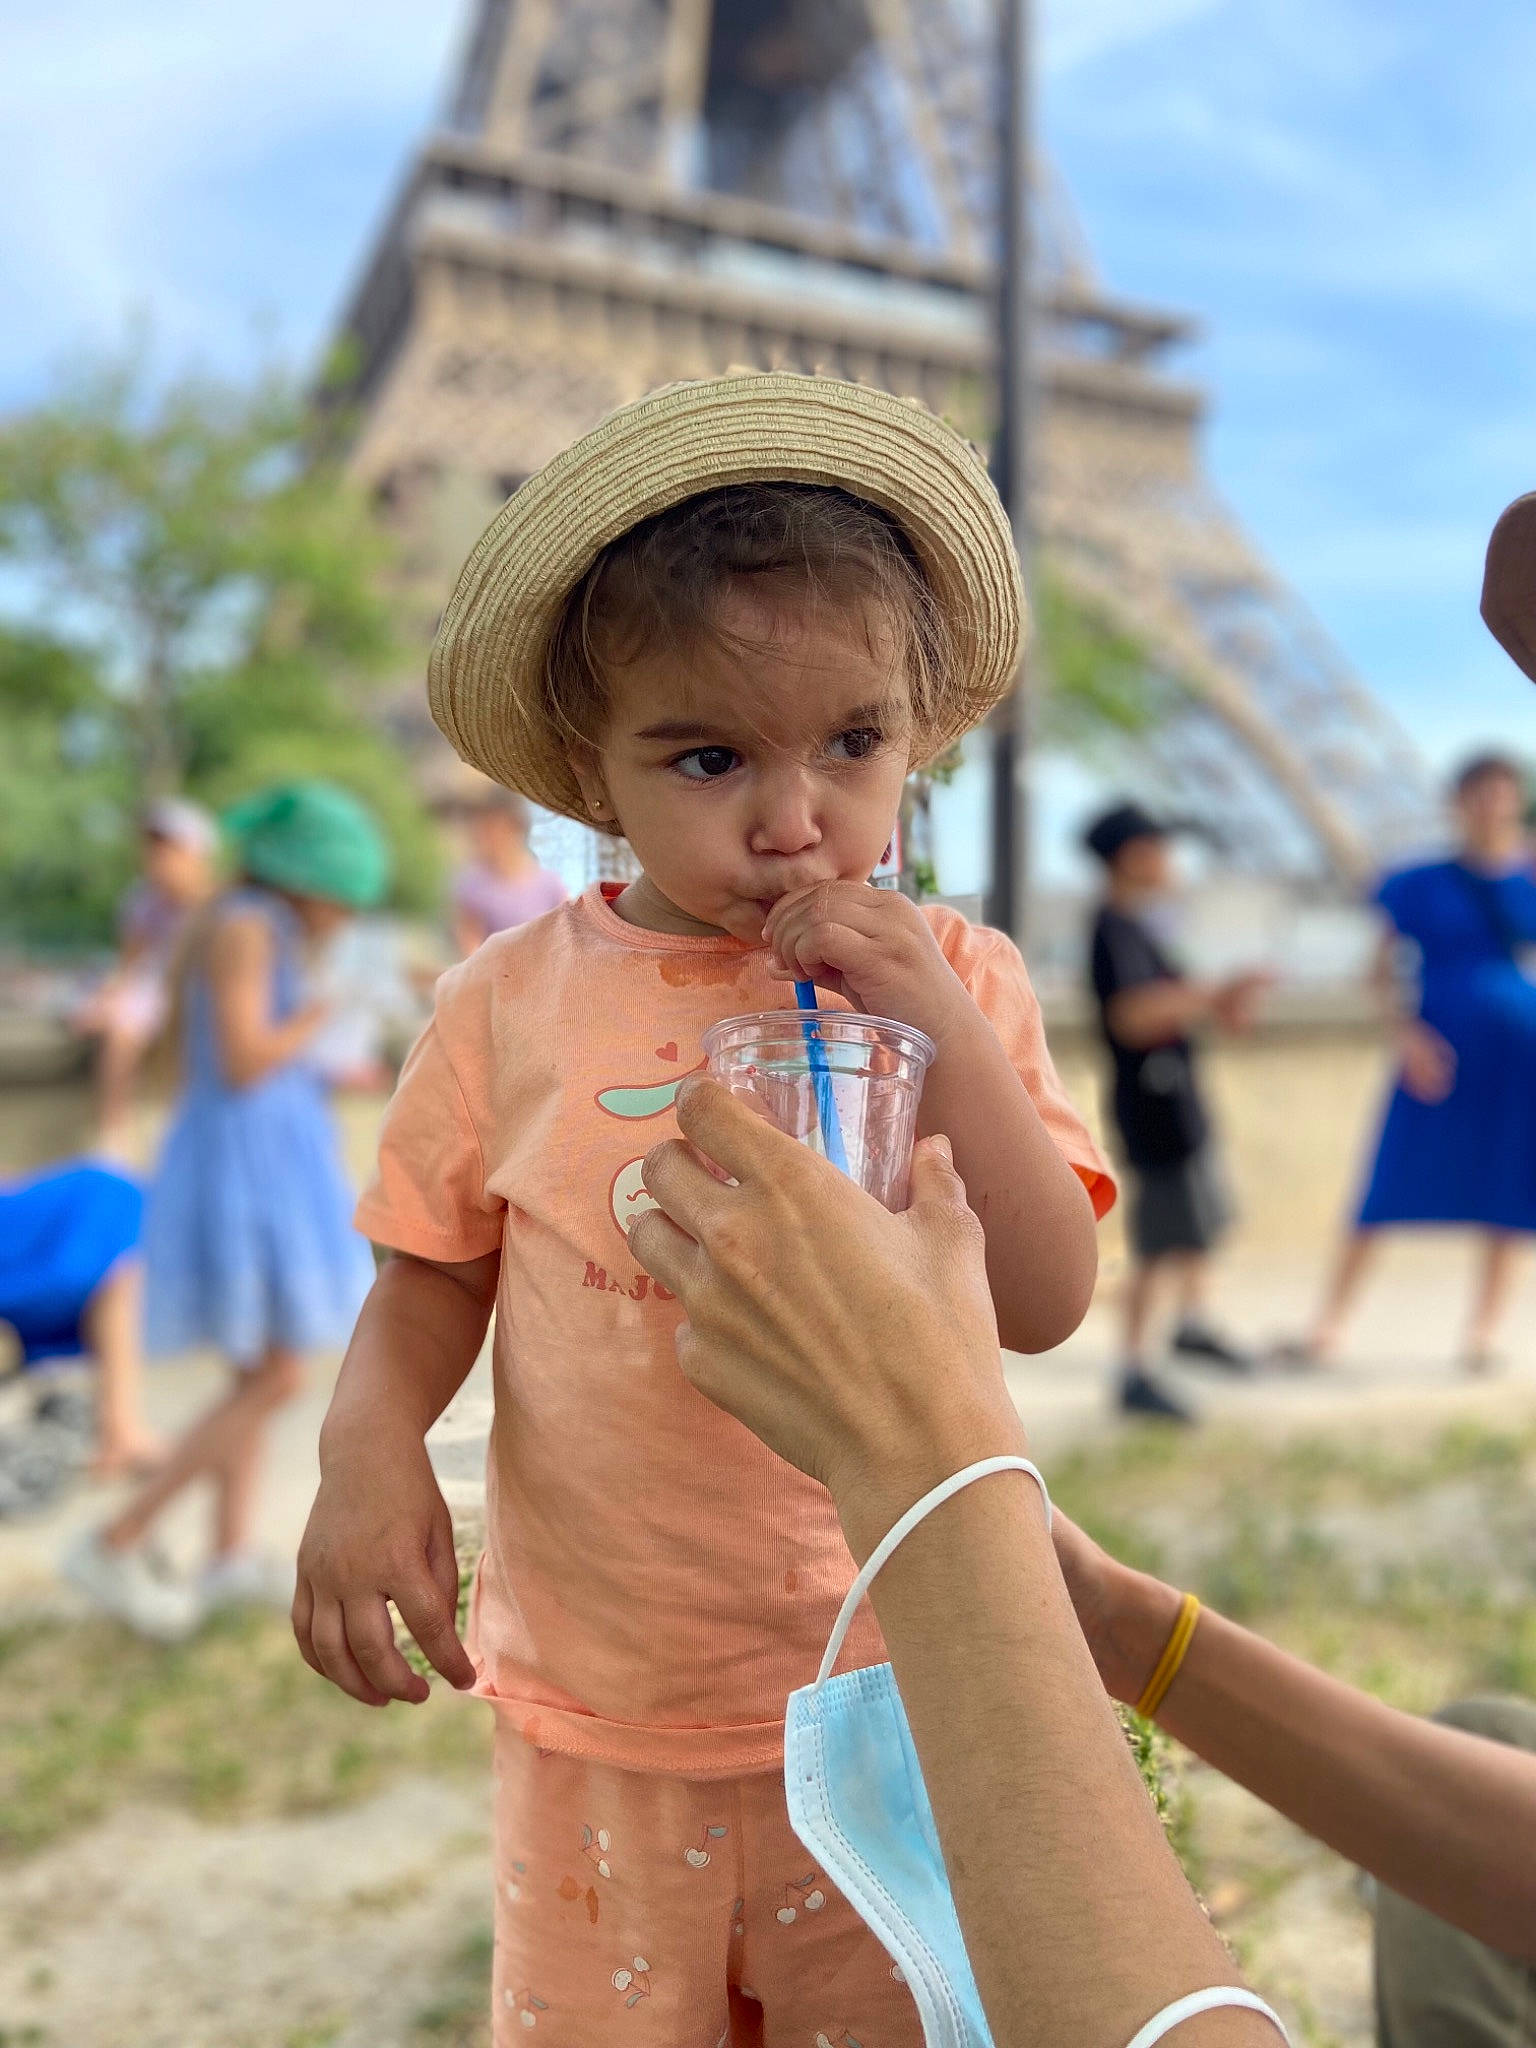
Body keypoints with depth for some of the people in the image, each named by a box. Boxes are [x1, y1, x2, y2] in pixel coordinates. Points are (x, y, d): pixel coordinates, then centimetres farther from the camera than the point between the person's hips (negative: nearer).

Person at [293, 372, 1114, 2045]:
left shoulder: (954, 982, -9)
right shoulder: (516, 1001, -10)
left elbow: (1046, 1308, -14)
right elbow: (437, 1271, 1)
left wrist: (946, 1035, -24)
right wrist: (367, 1444, -18)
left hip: (892, 1687, 1)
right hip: (598, 1701, 0)